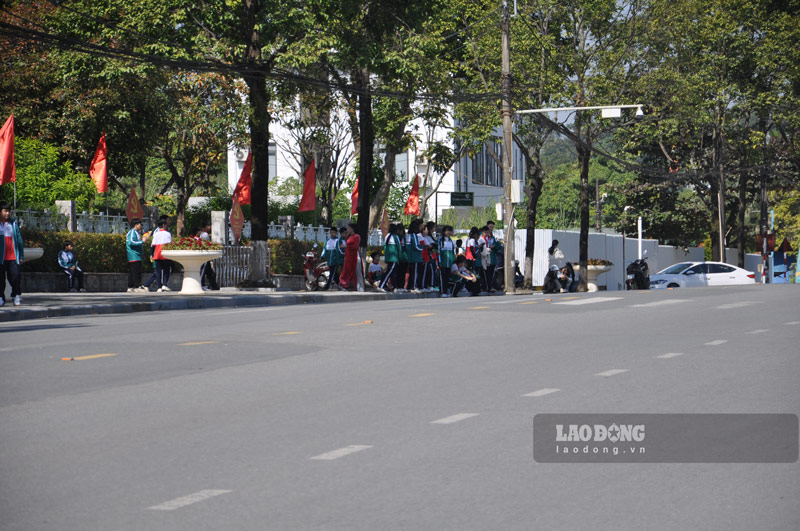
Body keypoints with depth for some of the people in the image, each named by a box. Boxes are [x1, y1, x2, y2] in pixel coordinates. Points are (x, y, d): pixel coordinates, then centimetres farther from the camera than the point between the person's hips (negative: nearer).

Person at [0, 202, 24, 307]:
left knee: (15, 277, -5)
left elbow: (19, 239, 13)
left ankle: (17, 295, 11)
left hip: (13, 257, 1)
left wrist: (21, 255, 12)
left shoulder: (13, 223, 9)